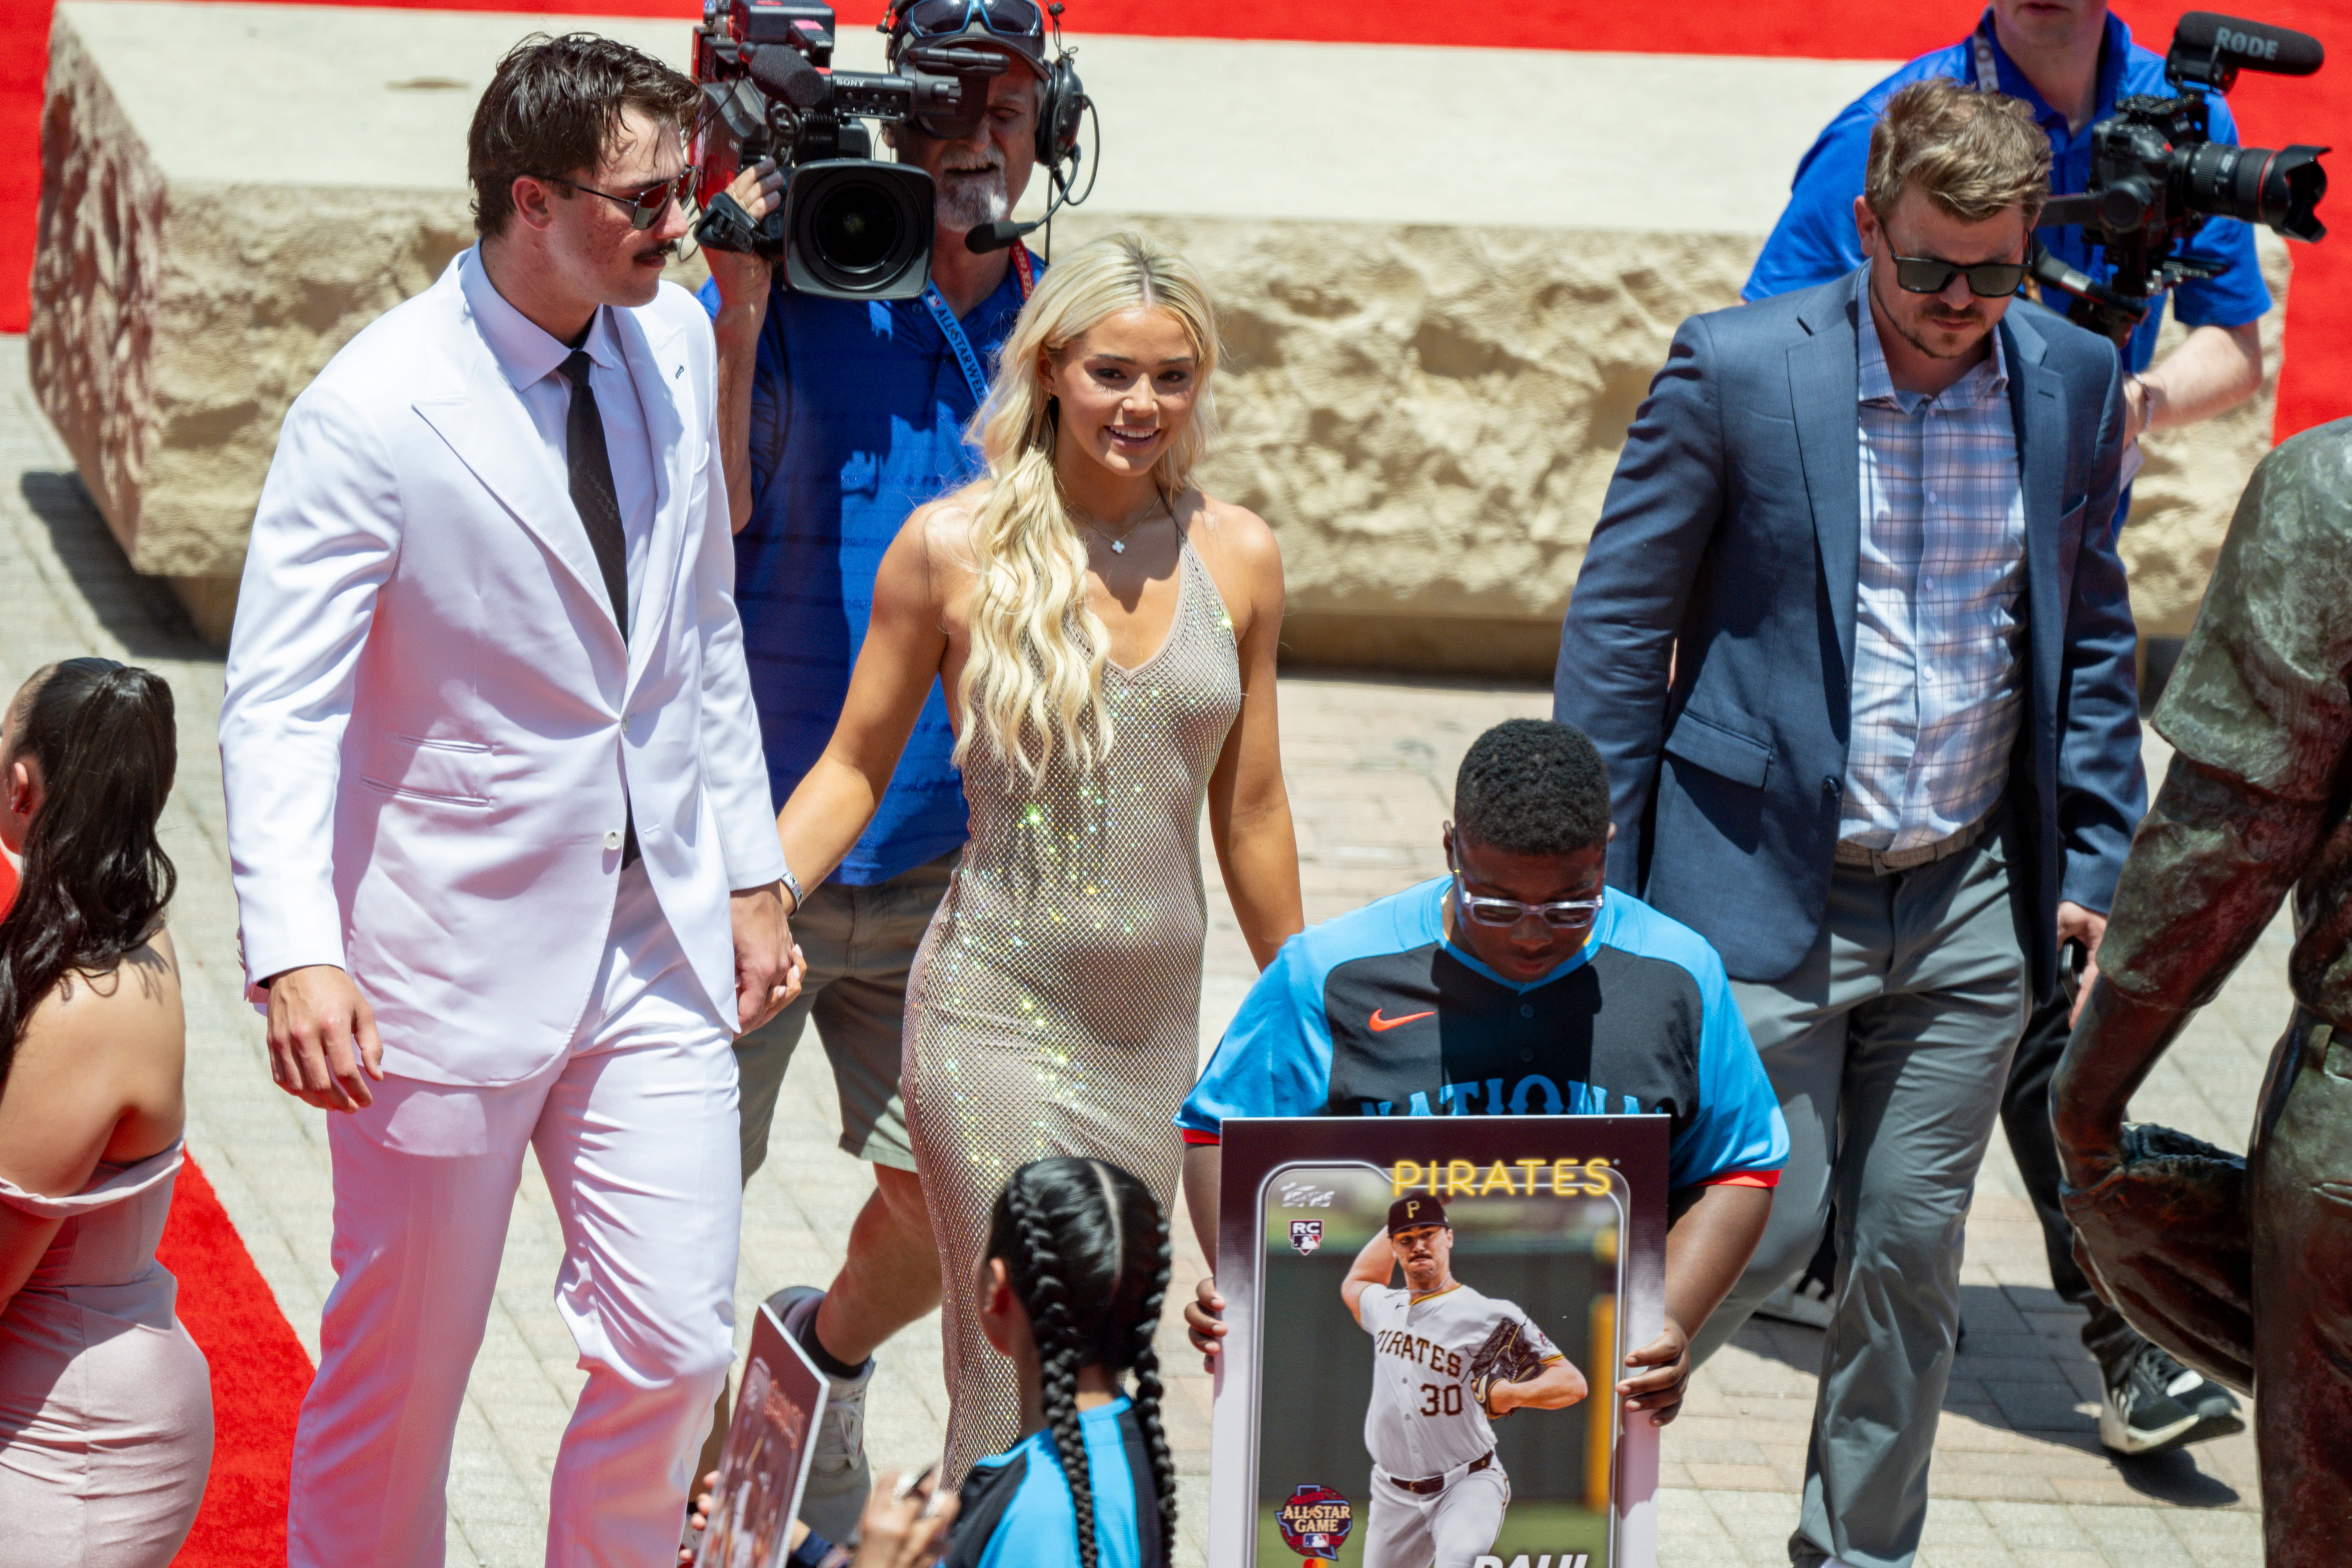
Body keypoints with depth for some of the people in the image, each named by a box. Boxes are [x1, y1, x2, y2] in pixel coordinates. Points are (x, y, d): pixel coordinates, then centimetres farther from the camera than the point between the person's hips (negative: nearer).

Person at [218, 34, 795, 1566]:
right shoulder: (373, 415, -17)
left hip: (656, 938, 5)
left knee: (675, 1348, 2)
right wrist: (296, 954, -33)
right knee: (399, 1380, 6)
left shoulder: (674, 340, 3)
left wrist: (751, 874, 14)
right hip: (454, 957, -5)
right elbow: (279, 704, -20)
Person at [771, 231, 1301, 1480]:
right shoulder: (954, 550, -5)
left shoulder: (1235, 558, 4)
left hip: (1157, 1029, 4)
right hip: (995, 1014, -4)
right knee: (1020, 1388, -10)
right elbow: (854, 768, 4)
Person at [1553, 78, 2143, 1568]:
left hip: (1969, 903, 4)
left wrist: (2099, 858, 7)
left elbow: (2090, 633, 13)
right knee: (1764, 1224, -6)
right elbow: (1619, 624, -4)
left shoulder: (2074, 380, 2)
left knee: (1913, 1250, 8)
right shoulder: (1737, 369, -9)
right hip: (1768, 892, -4)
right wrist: (1590, 889, -6)